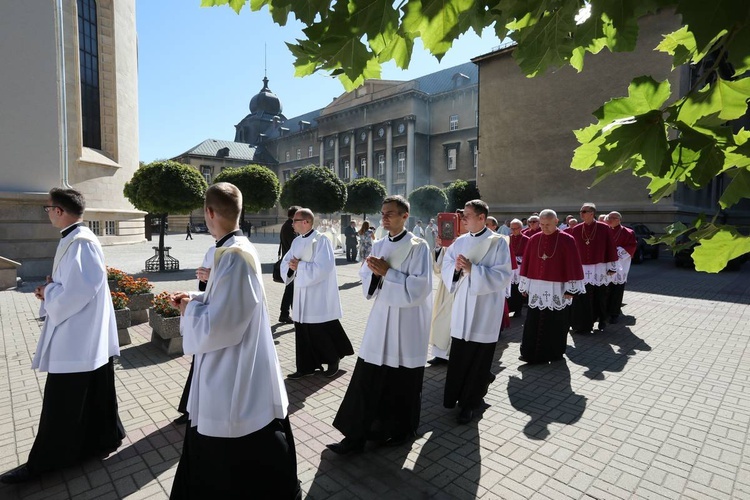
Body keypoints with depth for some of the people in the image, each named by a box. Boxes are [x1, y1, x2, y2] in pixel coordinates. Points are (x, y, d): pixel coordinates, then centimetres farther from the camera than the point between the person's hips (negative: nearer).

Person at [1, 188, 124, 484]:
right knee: (93, 399, 20)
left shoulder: (79, 243, -21)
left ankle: (43, 463, 21)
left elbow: (76, 293, -26)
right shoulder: (76, 239, 11)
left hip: (76, 341, -10)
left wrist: (48, 291, -9)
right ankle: (104, 440, 33)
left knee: (61, 406, 6)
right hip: (88, 338, 10)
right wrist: (51, 291, 4)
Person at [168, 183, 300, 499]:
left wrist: (189, 309, -9)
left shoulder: (234, 257, -26)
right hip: (231, 377, 10)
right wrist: (196, 298, 8)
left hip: (235, 381, -10)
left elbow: (216, 328, -26)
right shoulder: (238, 249, 5)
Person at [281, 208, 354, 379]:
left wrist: (299, 266, -16)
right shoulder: (297, 241, 10)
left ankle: (334, 359, 27)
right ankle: (306, 366, 24)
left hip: (320, 296, -7)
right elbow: (285, 262, 11)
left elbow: (322, 268, -23)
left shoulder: (321, 240, -14)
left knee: (323, 332, 4)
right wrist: (291, 266, -12)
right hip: (302, 295, 7)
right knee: (303, 332, 11)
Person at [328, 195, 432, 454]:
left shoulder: (418, 246, -10)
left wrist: (388, 272, -18)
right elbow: (366, 281, 12)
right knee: (367, 379, 6)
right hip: (380, 317, 5)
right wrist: (374, 272, -10)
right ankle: (356, 435, 17)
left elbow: (420, 287, -17)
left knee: (404, 381, 9)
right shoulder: (378, 246, 9)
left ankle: (403, 430, 32)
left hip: (407, 321, -5)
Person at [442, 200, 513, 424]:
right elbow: (445, 267, 6)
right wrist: (456, 267, -16)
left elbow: (503, 275, -15)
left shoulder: (498, 242, -8)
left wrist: (472, 268, -23)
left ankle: (470, 403, 24)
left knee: (478, 359, 7)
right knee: (458, 356, 8)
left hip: (485, 309, -4)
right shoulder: (460, 241, 6)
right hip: (462, 306, 4)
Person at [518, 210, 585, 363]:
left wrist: (571, 288, -10)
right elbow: (526, 263, 8)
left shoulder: (567, 240, -6)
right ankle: (532, 353, 11)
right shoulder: (533, 240, 4)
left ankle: (555, 352, 23)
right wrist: (524, 285, 8)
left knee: (557, 323, 7)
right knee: (534, 323, 3)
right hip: (537, 288, 3)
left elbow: (573, 265, -6)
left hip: (558, 289, -3)